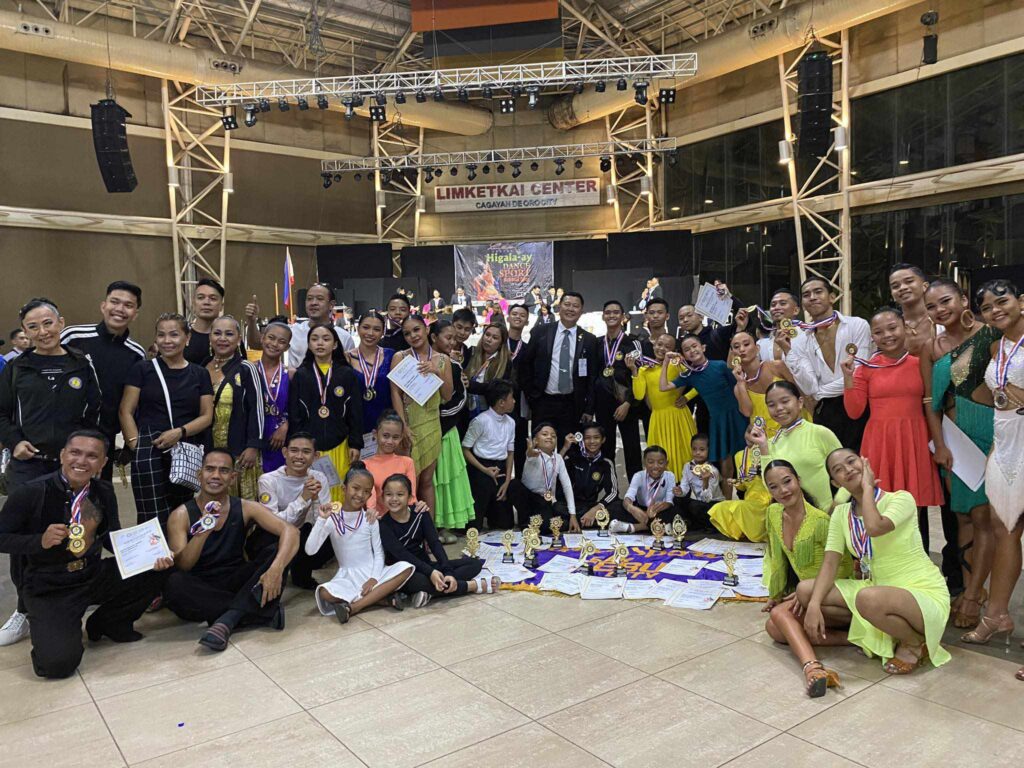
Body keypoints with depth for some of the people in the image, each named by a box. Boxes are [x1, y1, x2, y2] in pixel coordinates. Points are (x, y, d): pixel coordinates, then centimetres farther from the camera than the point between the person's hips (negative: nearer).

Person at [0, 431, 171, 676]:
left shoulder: (104, 492, -1)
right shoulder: (30, 492, -15)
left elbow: (113, 538, 5)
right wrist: (41, 541, -27)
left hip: (94, 576, 5)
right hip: (48, 589, -4)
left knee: (155, 570, -16)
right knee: (59, 662, -23)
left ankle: (108, 623, 11)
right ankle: (46, 626, 16)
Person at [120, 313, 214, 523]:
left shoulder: (199, 374, 11)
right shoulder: (142, 369, 6)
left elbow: (207, 416, 7)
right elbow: (126, 411, 3)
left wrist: (180, 432, -10)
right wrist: (135, 445, -10)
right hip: (150, 452, -2)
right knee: (153, 519, -8)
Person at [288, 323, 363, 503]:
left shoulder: (347, 374, 2)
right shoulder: (300, 375, 3)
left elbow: (355, 412, 2)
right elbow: (294, 414, 2)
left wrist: (355, 444, -1)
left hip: (339, 447, 0)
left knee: (338, 494, 2)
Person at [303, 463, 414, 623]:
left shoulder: (370, 519, 1)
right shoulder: (331, 519, -4)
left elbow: (379, 553, 1)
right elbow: (310, 550, -14)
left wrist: (374, 578, -15)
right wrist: (321, 520, -22)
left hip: (371, 572, 2)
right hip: (347, 576, -2)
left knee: (405, 567, -26)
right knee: (324, 593, -34)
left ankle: (353, 607, -28)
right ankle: (382, 594, -24)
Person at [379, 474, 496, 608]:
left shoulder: (420, 515, 1)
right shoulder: (383, 525, -11)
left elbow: (435, 544, -8)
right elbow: (401, 554, -21)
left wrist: (448, 572, -24)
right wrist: (430, 572, -34)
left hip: (426, 565, 5)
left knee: (474, 563, -7)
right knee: (418, 581, -40)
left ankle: (430, 592, -26)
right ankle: (474, 585, -21)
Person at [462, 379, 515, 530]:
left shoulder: (510, 422, 5)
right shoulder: (481, 421, -14)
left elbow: (510, 452, 10)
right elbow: (465, 449, -9)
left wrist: (507, 481, 4)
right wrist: (485, 470, -15)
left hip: (501, 470, 6)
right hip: (481, 470, -5)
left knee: (505, 523, 10)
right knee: (474, 525, -4)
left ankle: (488, 510, 37)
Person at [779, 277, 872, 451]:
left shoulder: (857, 326, -2)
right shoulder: (801, 340, 5)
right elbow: (809, 388, -4)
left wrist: (821, 391, -1)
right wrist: (788, 351, -10)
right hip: (825, 415, 2)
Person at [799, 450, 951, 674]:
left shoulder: (900, 499, -14)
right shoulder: (841, 514, 3)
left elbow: (874, 527, -35)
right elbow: (830, 564, -5)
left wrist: (868, 487, -19)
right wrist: (814, 604, -20)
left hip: (924, 595, -6)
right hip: (879, 590, 6)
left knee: (868, 599, -38)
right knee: (805, 590, -11)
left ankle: (915, 642, -7)